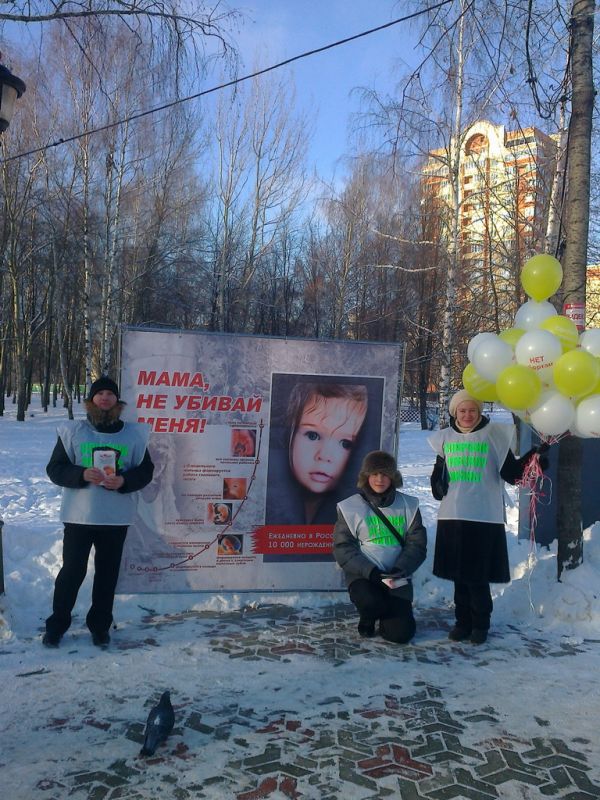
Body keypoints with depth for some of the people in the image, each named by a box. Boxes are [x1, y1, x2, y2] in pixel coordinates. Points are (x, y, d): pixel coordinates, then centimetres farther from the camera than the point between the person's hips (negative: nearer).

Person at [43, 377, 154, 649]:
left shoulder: (134, 434, 5)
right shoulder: (73, 432, 2)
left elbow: (145, 470, 6)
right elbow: (55, 469, 0)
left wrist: (124, 481, -13)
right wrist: (82, 474, -18)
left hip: (117, 518, 1)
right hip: (79, 516, -1)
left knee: (107, 573, 8)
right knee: (72, 571, 5)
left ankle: (100, 625, 23)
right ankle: (56, 624, 21)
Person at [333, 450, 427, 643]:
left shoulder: (408, 506, 4)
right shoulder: (351, 507, -1)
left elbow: (417, 545, 2)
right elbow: (343, 548, -4)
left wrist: (399, 570, -15)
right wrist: (370, 571, -17)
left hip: (397, 578, 2)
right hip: (363, 576, -1)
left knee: (400, 633, -12)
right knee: (371, 602, -33)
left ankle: (386, 615, 25)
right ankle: (367, 619, 6)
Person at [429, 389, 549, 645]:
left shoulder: (494, 435, -1)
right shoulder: (446, 438, 11)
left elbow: (510, 473, -4)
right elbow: (439, 470, 24)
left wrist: (531, 460, -21)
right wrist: (437, 483, 4)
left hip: (485, 518, -4)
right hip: (452, 517, 4)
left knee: (478, 577, 0)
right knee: (458, 575, 10)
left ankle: (480, 624, 16)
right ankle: (463, 621, 23)